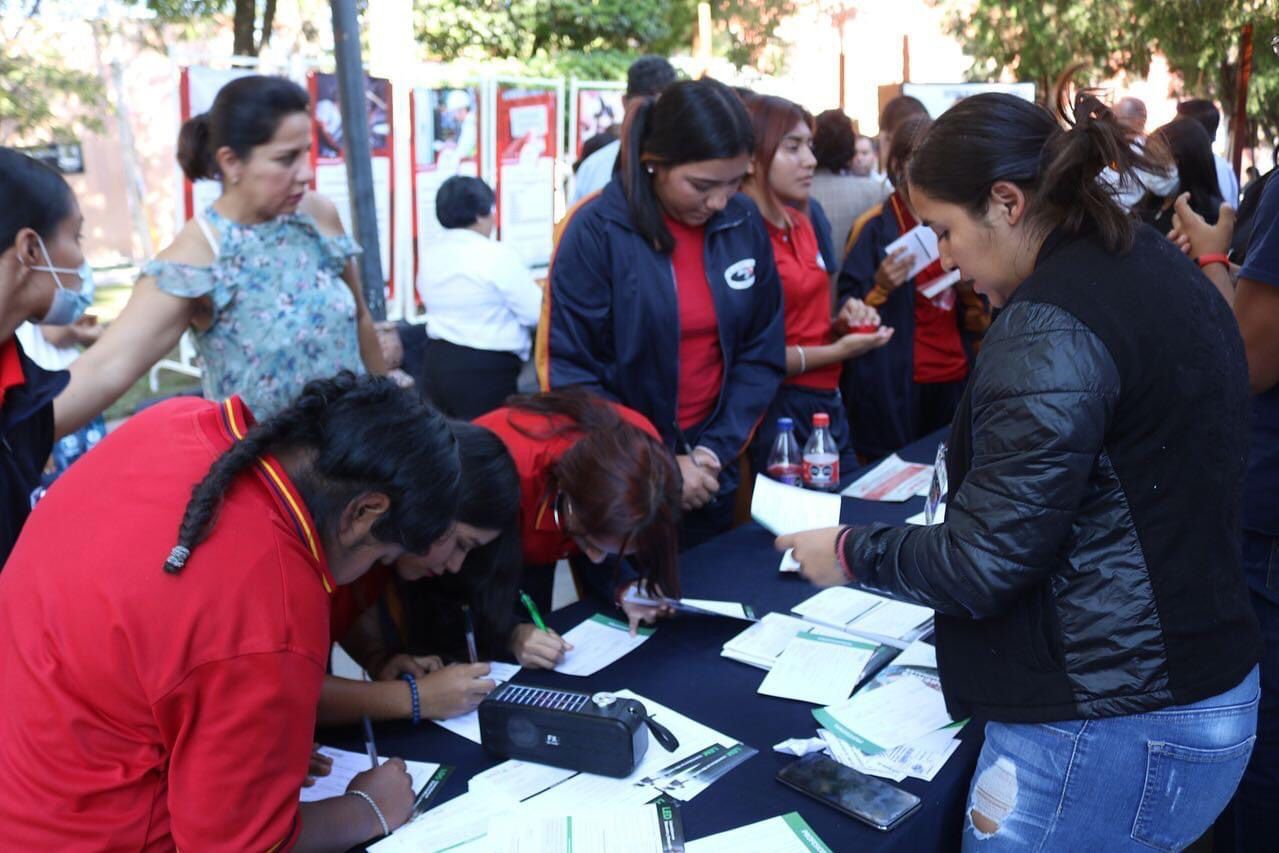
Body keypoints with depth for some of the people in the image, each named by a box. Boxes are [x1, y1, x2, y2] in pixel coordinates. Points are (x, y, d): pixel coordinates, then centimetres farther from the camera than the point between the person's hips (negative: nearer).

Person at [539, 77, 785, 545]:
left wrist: (718, 448, -10)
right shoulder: (596, 230, -16)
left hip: (709, 475, 4)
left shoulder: (745, 224, -3)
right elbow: (569, 374, -14)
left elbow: (763, 353, 2)